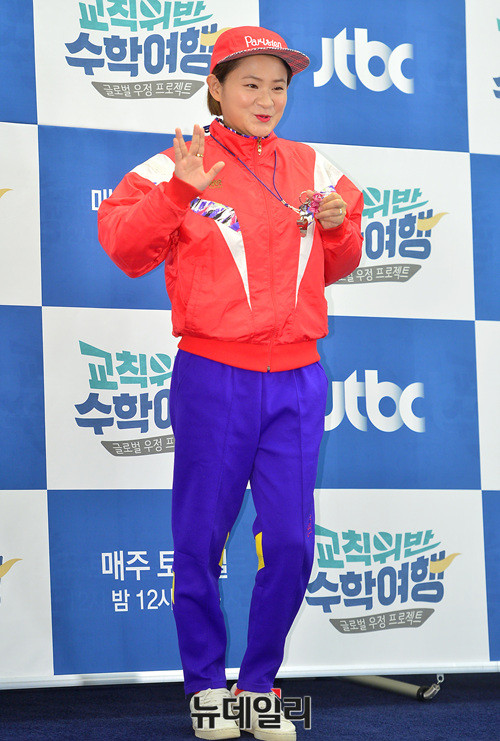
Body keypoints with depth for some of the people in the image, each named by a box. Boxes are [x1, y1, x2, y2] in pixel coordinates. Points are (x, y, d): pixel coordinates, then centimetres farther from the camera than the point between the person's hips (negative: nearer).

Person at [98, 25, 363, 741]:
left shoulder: (313, 169, 11)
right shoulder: (182, 166, -1)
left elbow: (336, 265, 20)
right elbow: (122, 243, -9)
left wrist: (338, 226, 0)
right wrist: (178, 193, -22)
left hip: (297, 383, 4)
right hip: (214, 378, -3)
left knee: (290, 546, 3)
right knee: (200, 539, 4)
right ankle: (206, 684, 20)